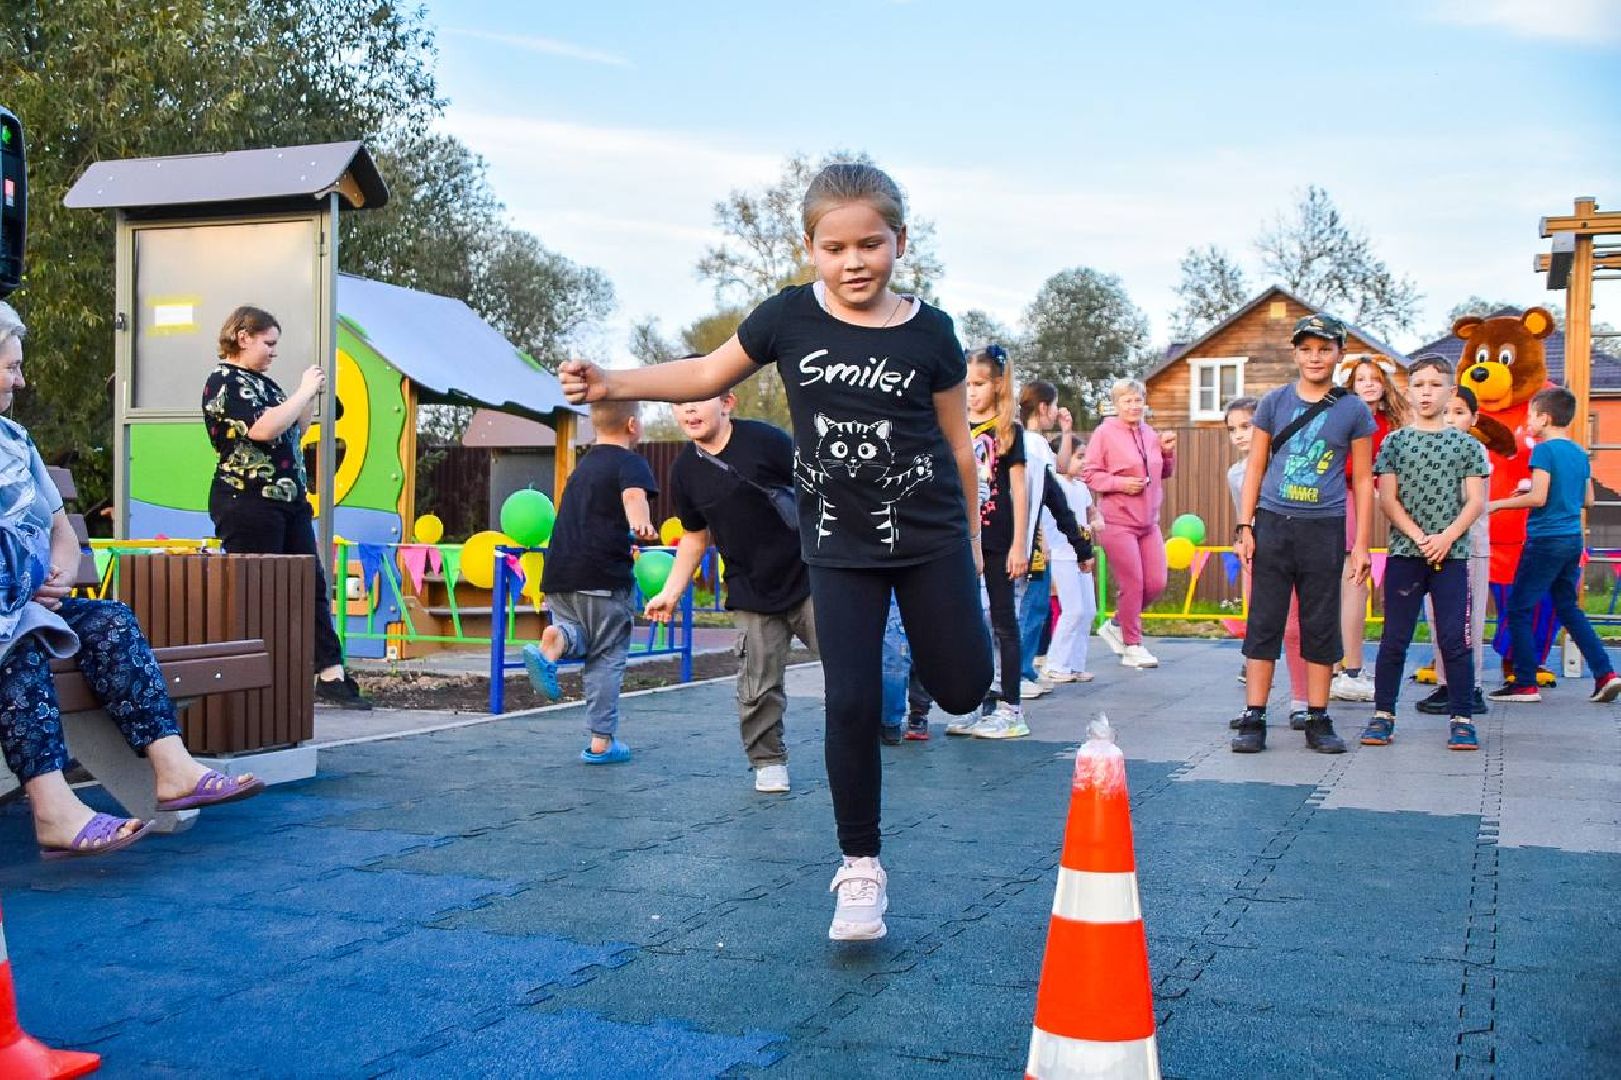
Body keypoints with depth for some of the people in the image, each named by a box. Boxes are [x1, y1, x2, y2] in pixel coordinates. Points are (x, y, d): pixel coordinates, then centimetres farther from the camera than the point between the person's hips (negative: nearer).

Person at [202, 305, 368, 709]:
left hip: (289, 501, 9)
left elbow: (295, 431, 25)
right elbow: (263, 428, -23)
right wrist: (305, 391, -12)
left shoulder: (262, 382, 19)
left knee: (313, 585, 6)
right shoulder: (225, 381, -9)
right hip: (248, 504, -9)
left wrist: (310, 396, 10)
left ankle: (331, 674, 7)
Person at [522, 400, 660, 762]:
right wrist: (640, 522, -47)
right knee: (606, 657, 5)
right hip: (603, 574, -6)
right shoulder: (630, 462, -2)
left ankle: (553, 642, -19)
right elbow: (633, 493, -26)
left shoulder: (583, 464, 23)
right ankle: (601, 741, 8)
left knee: (578, 639, 17)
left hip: (559, 572, 6)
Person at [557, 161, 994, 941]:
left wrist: (972, 534, 8)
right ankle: (860, 869, 11)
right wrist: (611, 384, -7)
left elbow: (957, 441, 2)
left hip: (930, 534, 0)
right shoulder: (790, 318, -6)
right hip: (841, 545, 0)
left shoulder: (929, 333, -8)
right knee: (851, 704, -4)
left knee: (962, 689, 6)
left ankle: (928, 629, 43)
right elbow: (708, 375, 5)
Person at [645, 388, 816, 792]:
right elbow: (695, 535, 16)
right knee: (759, 686, 0)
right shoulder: (684, 470, 3)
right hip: (752, 593, 3)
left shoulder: (766, 440, -12)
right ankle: (768, 762, 17)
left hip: (807, 577, -3)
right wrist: (671, 592, 15)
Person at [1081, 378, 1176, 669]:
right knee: (1131, 585, -3)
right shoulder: (1104, 433, -7)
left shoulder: (1150, 434, 11)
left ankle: (1117, 625, 26)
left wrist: (1167, 452, 3)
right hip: (1118, 522, -6)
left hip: (1149, 522, 6)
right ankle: (1132, 647, 11)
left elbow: (1163, 474, 22)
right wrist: (1121, 483, -19)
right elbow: (1089, 474, -9)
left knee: (1156, 584, 5)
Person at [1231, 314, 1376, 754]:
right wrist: (1245, 527, 1)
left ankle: (1318, 720, 14)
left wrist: (1361, 544, 3)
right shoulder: (1275, 402, 6)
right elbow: (1255, 467, 9)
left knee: (1321, 627, 5)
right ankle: (1253, 719, 5)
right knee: (1263, 622, 1)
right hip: (1273, 524, 0)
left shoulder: (1354, 410, 4)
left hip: (1325, 530, 0)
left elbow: (1363, 481, 7)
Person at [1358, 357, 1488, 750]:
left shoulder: (1467, 445, 6)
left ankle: (1461, 719, 6)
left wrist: (1446, 537, -13)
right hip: (1404, 553, 0)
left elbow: (1476, 500, 1)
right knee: (1395, 638, 3)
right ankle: (1383, 715, 11)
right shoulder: (1395, 442, 5)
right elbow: (1387, 497, -1)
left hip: (1451, 555, 0)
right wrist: (1420, 537, -12)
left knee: (1455, 639, -1)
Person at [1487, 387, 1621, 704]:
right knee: (1569, 609, 18)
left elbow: (1538, 498, -19)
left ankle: (1525, 684, 2)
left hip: (1546, 541, -8)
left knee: (1518, 609, 1)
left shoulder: (1544, 450, -13)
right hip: (1573, 540, 8)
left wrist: (1497, 505, -9)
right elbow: (1588, 500, 16)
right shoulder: (1579, 453, 10)